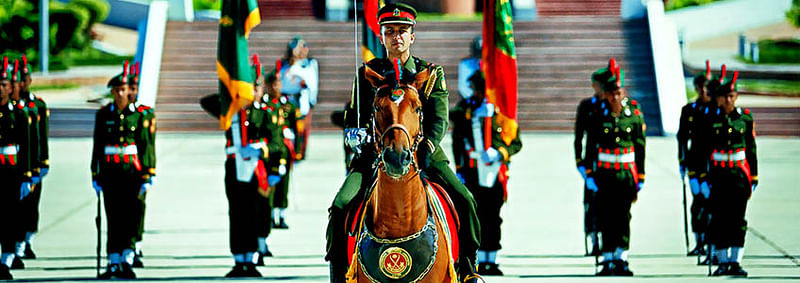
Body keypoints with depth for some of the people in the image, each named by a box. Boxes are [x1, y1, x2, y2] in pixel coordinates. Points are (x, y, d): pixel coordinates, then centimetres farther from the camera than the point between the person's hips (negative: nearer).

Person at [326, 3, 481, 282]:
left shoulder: (431, 73, 6)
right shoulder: (367, 74, 8)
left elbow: (439, 120, -4)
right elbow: (351, 123, 11)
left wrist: (424, 151, -22)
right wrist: (358, 138, -13)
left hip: (423, 153, 0)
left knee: (465, 201, -17)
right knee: (341, 205, -21)